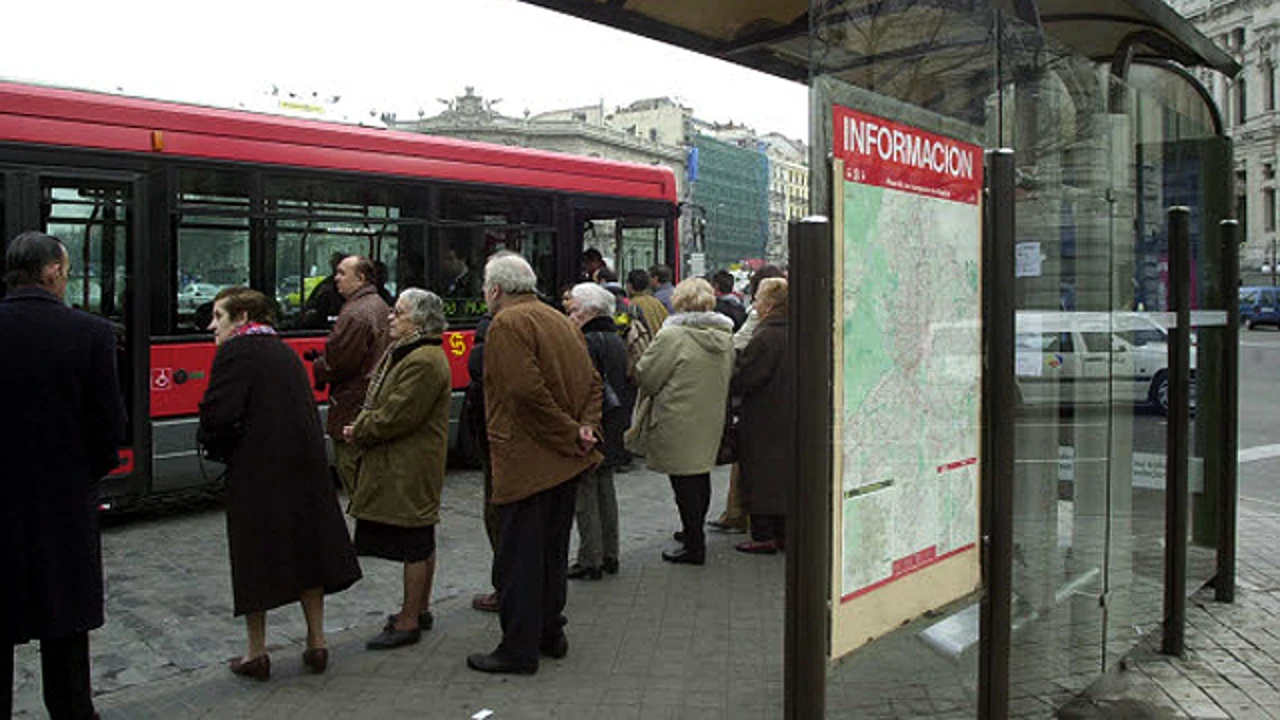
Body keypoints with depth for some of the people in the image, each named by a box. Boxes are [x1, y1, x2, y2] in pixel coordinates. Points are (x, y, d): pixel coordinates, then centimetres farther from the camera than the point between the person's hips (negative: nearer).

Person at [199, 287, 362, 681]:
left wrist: (213, 445, 2)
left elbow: (219, 413, -19)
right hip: (305, 466, 7)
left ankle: (257, 654, 14)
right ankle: (316, 643, 20)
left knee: (255, 557, 5)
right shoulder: (285, 351, 13)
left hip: (257, 472, -6)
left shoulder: (234, 353, -9)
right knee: (307, 548, 13)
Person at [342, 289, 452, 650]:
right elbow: (381, 403, 19)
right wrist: (361, 426, 1)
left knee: (414, 543, -3)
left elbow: (397, 416, -23)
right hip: (404, 464, 11)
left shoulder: (424, 362, -20)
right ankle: (420, 609, 30)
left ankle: (408, 622, 5)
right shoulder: (402, 353, 15)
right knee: (420, 541, 18)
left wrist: (360, 431, -9)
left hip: (411, 469, -11)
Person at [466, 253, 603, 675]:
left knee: (520, 554, -1)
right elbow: (593, 383, 13)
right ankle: (550, 632, 28)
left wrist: (570, 435, -16)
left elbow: (528, 390, -23)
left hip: (528, 461, -9)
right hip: (567, 463, 9)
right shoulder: (561, 321, 15)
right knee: (553, 549, 18)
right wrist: (585, 428, 1)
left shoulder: (507, 325, -12)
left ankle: (519, 648, 5)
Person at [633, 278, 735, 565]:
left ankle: (694, 546, 4)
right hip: (711, 419, 7)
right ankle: (694, 533, 34)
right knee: (701, 475, 19)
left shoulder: (672, 336, -17)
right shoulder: (725, 336, 4)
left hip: (679, 420, -7)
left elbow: (645, 376, -12)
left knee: (685, 481, 0)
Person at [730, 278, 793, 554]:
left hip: (763, 423, -8)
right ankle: (783, 533, 23)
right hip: (788, 420, 8)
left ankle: (763, 536, 5)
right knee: (784, 474, 15)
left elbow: (742, 379, -20)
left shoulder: (765, 338, -20)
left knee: (760, 478, 1)